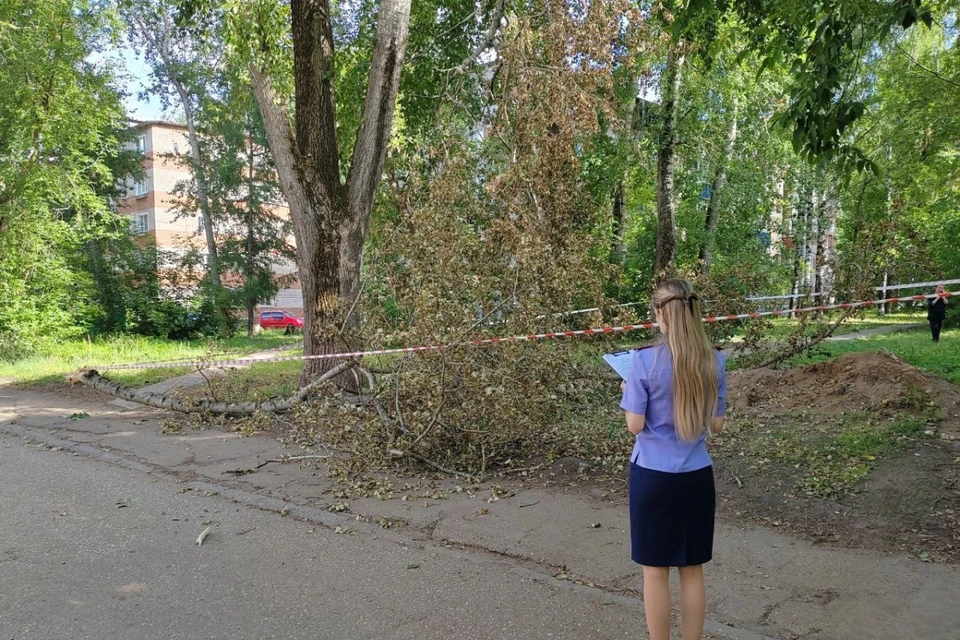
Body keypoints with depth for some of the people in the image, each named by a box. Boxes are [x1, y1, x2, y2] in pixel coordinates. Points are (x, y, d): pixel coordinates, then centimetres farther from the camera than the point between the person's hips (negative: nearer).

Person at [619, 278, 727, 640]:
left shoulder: (645, 361, -15)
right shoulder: (715, 362, -3)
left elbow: (635, 425, -11)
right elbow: (717, 425, 5)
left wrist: (629, 392, 6)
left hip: (654, 476, -4)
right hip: (697, 476, 4)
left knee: (656, 571, 10)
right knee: (692, 571, 15)